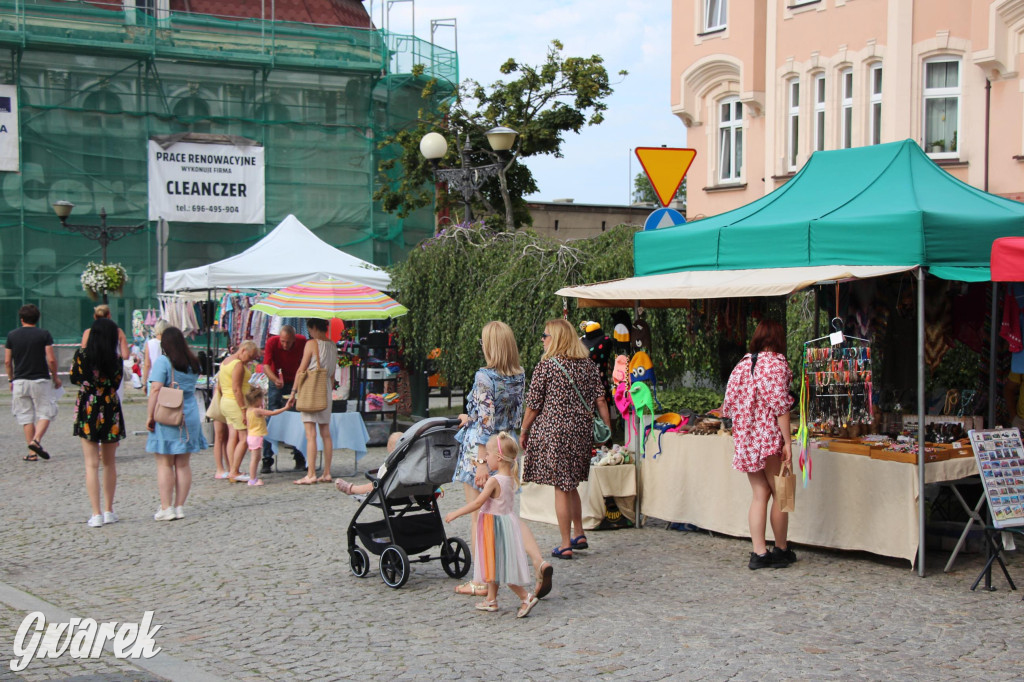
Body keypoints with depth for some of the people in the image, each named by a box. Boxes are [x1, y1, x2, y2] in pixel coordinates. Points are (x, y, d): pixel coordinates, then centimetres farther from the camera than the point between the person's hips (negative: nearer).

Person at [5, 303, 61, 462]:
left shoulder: (12, 335, 3)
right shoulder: (44, 334, -4)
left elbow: (7, 361, 4)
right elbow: (51, 359, -8)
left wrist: (11, 379, 16)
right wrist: (55, 377, 6)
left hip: (20, 381, 2)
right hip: (41, 380, -2)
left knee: (26, 416, 8)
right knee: (45, 413, 7)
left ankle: (32, 452, 5)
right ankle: (36, 440, -17)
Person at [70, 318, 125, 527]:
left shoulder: (81, 355, -7)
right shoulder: (116, 360, -7)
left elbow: (74, 378, 5)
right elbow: (116, 384, 1)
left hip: (87, 411, -1)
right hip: (110, 410, 1)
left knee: (91, 464, 1)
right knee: (109, 463, 14)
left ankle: (96, 514, -4)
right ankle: (109, 511, 18)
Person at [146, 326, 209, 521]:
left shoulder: (163, 362, -9)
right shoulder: (193, 364, 8)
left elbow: (155, 390, -15)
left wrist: (150, 416, -12)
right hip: (190, 416, 5)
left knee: (164, 464, 0)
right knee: (183, 464, 8)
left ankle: (166, 508, -2)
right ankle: (180, 507, 10)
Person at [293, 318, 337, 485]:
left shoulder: (311, 343, -9)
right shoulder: (333, 346, 10)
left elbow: (301, 370, -8)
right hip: (327, 390, 7)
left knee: (311, 435, -8)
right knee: (326, 434, 9)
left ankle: (311, 475, -11)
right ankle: (327, 473, 10)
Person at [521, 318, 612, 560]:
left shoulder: (547, 364, -8)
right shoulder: (588, 364, 7)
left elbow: (533, 404, -5)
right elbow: (600, 399, 4)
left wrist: (524, 431, 6)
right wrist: (608, 429, 10)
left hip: (555, 431, -6)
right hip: (582, 431, 6)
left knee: (561, 486, -1)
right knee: (570, 484, 20)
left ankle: (566, 544, 3)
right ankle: (579, 535, 25)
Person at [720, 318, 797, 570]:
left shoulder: (742, 365, 10)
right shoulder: (776, 363, -8)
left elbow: (729, 404, 10)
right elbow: (780, 405, -14)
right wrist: (787, 441, -13)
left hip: (745, 437, 6)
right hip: (770, 436, -6)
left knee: (760, 494, 9)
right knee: (779, 494, 6)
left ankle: (759, 553, 5)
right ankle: (781, 550, 15)